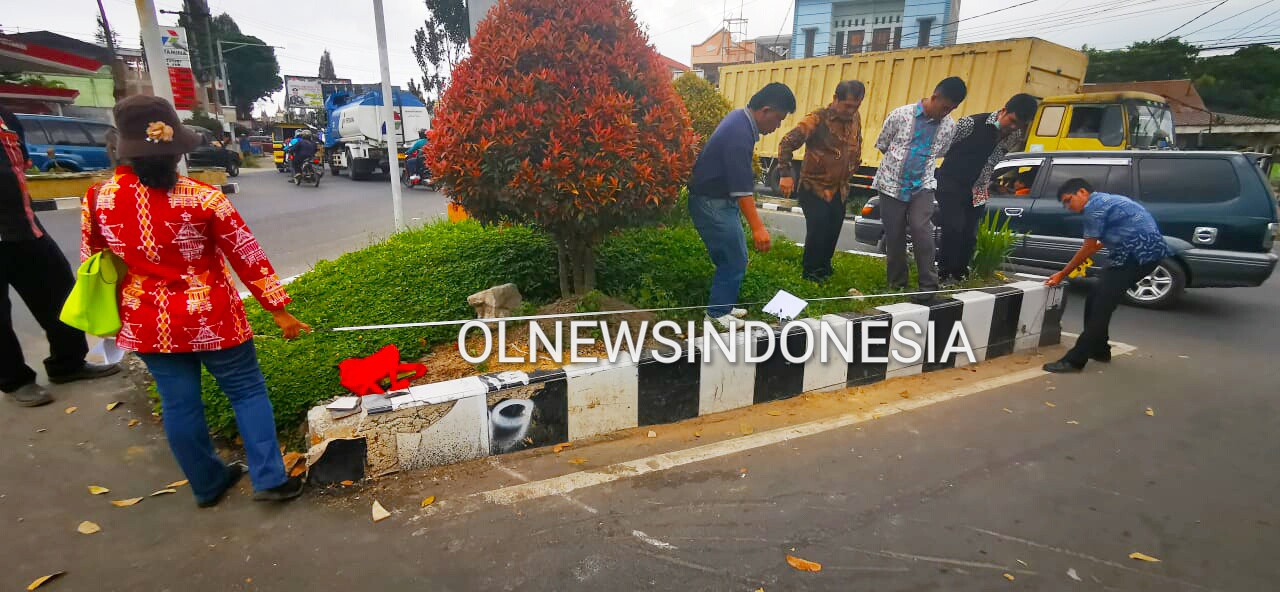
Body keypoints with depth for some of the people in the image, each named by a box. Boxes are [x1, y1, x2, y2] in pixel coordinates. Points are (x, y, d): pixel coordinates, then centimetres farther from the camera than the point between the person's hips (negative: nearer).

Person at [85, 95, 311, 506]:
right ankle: (269, 479, 11)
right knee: (247, 392, 10)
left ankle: (208, 484, 32)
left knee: (179, 405, 15)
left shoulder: (98, 201, -5)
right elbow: (247, 257, -12)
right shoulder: (202, 198, -16)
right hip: (210, 319, -4)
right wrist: (279, 310, -3)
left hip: (146, 325, 4)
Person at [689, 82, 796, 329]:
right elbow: (742, 187, -31)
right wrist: (757, 227, -33)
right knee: (734, 260, -4)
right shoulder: (739, 134, -26)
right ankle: (717, 313, 9)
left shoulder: (741, 118, 7)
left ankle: (723, 306, 27)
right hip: (712, 204, -10)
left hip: (720, 200, 10)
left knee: (730, 258, 15)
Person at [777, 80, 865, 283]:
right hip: (814, 188, -6)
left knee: (832, 234, 10)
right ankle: (811, 274, 9)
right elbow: (787, 143, -23)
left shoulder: (855, 119, 4)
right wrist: (785, 174, -29)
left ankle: (824, 269, 31)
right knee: (817, 232, -10)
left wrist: (853, 167, 18)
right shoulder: (818, 119, -17)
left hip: (839, 190, 6)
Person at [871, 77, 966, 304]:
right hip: (892, 184, -1)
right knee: (894, 236, 3)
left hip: (923, 186, 1)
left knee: (921, 229, -18)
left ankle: (928, 286, -10)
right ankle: (897, 283, 21)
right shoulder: (900, 114, -6)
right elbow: (881, 144, 7)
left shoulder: (949, 126, 2)